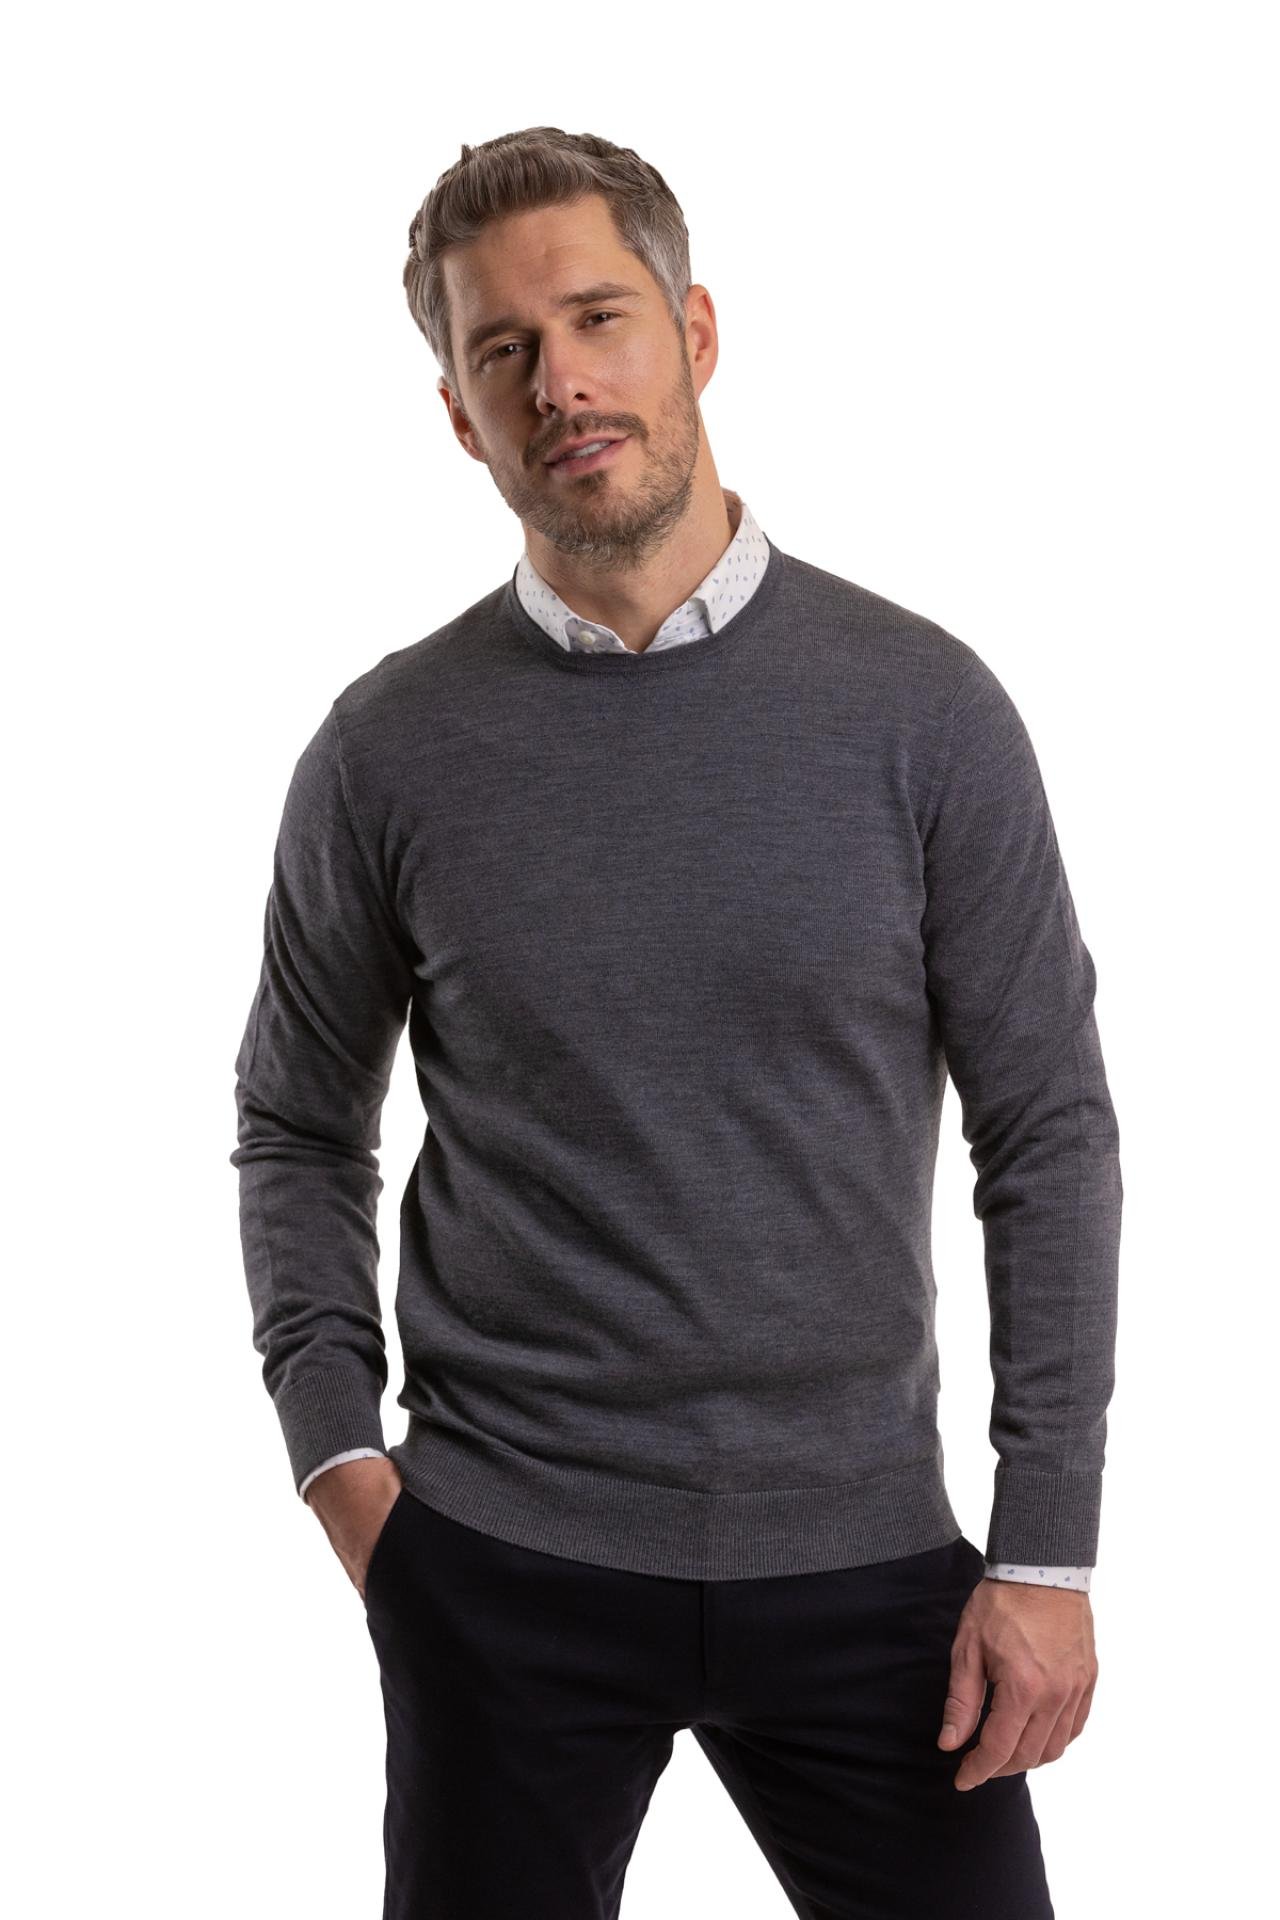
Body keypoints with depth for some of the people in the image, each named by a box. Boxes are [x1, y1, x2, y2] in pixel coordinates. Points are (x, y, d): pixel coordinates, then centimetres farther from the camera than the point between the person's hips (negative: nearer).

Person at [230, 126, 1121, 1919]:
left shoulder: (921, 707, -4)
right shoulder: (390, 748, -2)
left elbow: (1049, 1133, -2)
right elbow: (299, 1127, 10)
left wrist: (1047, 1548, -5)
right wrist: (339, 1456, -1)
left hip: (861, 1559, 0)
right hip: (503, 1565, 0)